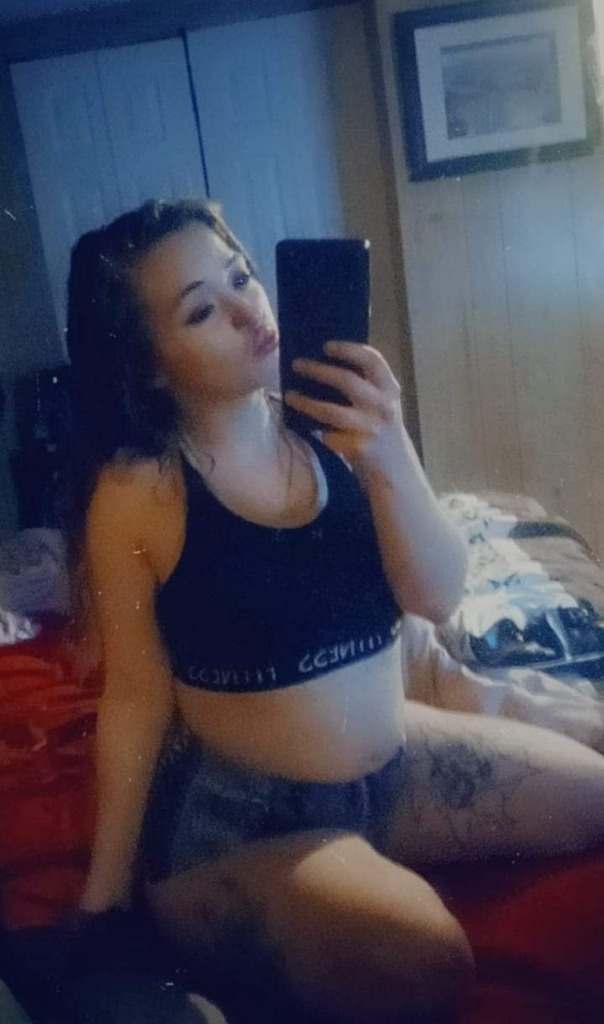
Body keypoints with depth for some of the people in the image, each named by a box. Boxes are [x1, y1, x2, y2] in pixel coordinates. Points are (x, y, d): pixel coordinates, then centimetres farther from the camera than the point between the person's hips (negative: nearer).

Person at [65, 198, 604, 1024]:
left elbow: (439, 599, -10)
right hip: (234, 817, -5)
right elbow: (136, 697, -10)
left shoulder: (334, 421, -7)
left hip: (396, 765, 6)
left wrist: (390, 459, -27)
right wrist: (104, 893, -5)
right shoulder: (137, 491, -17)